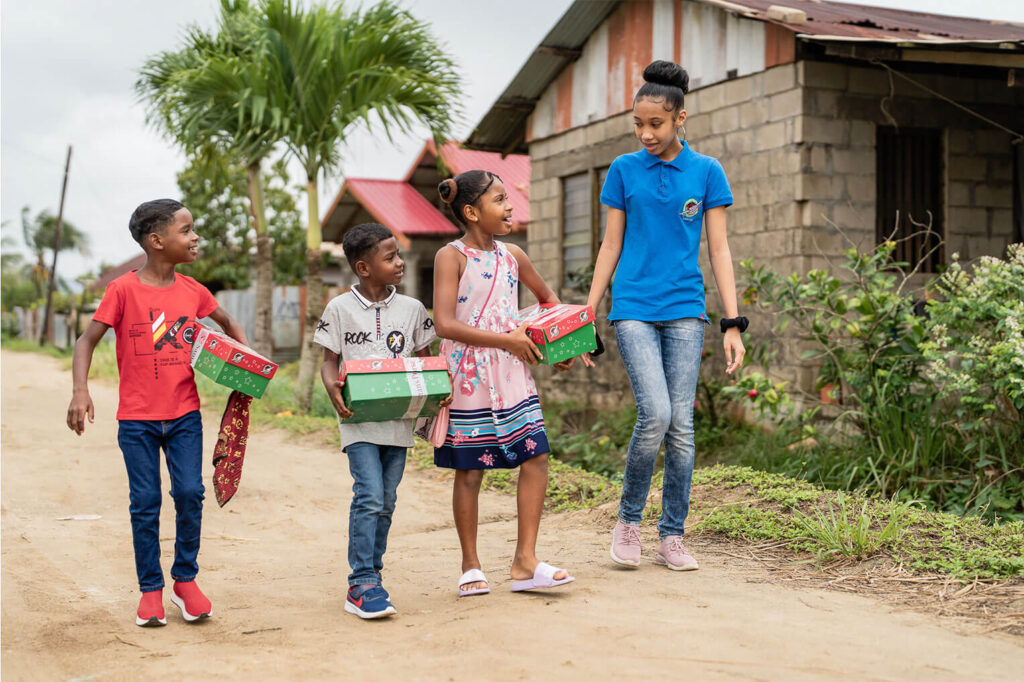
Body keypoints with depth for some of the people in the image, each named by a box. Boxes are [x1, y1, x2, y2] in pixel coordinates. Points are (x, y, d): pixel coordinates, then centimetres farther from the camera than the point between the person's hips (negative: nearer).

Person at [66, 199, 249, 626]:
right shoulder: (124, 290, -8)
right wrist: (80, 391, -20)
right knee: (145, 504, 2)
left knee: (190, 493, -6)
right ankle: (150, 590, 15)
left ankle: (185, 580, 13)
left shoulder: (192, 290, 4)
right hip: (137, 419, -3)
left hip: (184, 415, 3)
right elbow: (87, 341, -6)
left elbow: (229, 325, 20)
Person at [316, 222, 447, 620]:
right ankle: (363, 584, -11)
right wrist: (332, 386, -20)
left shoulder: (411, 309, 8)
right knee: (369, 496, -15)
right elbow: (330, 360, 2)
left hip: (399, 419, 4)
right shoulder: (340, 309, 0)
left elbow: (424, 361, 14)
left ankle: (369, 579, 20)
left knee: (385, 502, 9)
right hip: (359, 419, -4)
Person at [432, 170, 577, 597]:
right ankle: (471, 567, 17)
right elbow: (445, 325, -19)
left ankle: (525, 562, 4)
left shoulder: (512, 256, 9)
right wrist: (506, 340, -19)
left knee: (536, 456, -3)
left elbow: (547, 297, 27)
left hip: (512, 375, 5)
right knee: (469, 470, 3)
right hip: (468, 380, -5)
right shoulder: (451, 256, -8)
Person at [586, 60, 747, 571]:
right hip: (634, 308, -1)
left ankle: (671, 538, 12)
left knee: (682, 425, 0)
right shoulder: (624, 170, 5)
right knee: (655, 415, -15)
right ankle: (628, 519, 5)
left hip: (684, 309, 1)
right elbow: (611, 246, 9)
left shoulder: (706, 172, 5)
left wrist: (732, 324, -1)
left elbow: (718, 251, 4)